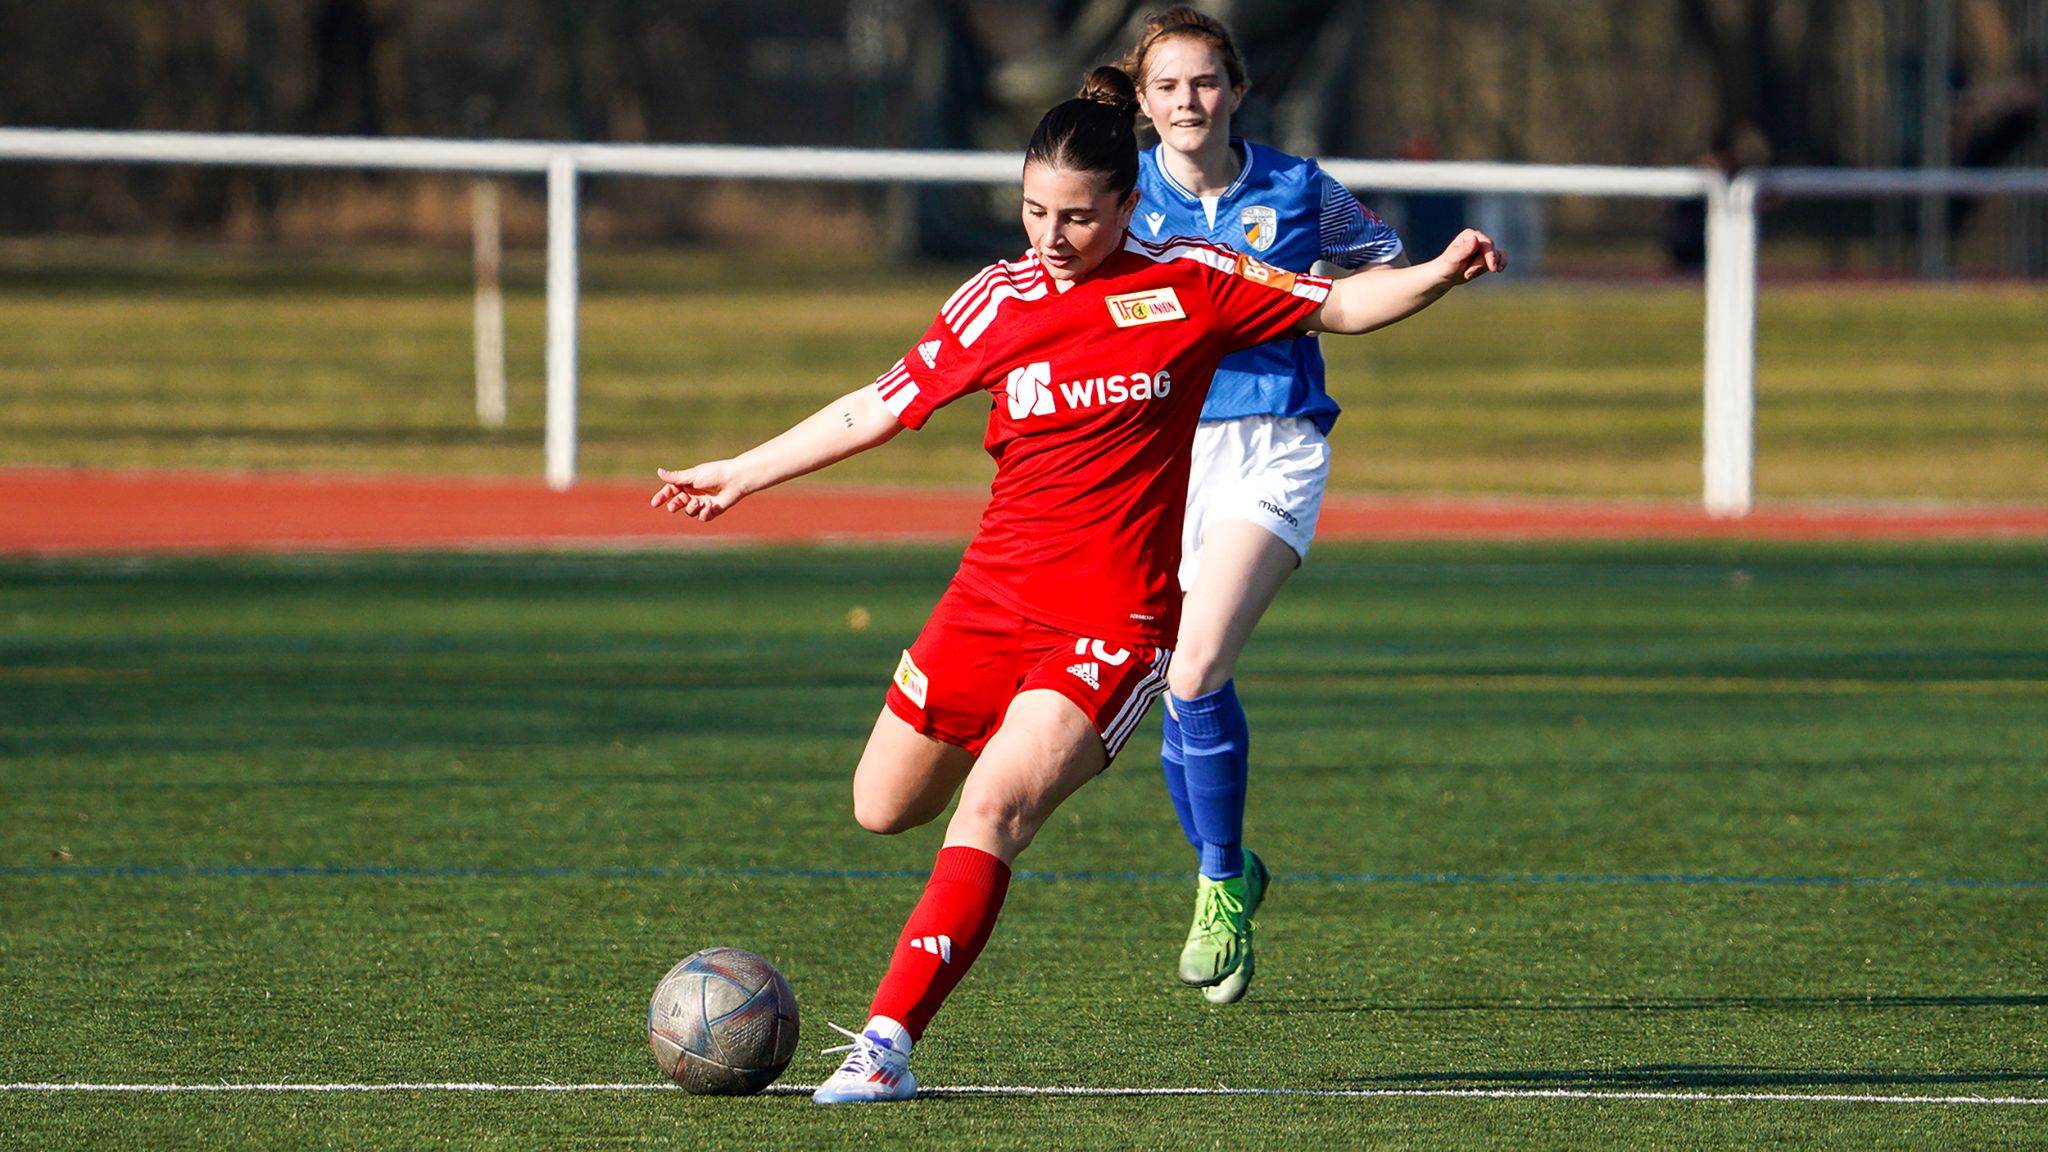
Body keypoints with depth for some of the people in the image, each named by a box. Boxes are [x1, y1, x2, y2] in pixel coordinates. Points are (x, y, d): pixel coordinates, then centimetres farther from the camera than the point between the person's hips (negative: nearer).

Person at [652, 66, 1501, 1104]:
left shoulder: (1188, 285, -2)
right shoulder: (997, 301, 4)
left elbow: (1341, 308, 6)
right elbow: (875, 411, 12)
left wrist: (1438, 275, -12)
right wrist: (740, 475, 15)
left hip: (1113, 622, -4)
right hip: (992, 592, 4)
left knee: (989, 811, -24)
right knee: (883, 811, 12)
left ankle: (888, 1040, -24)